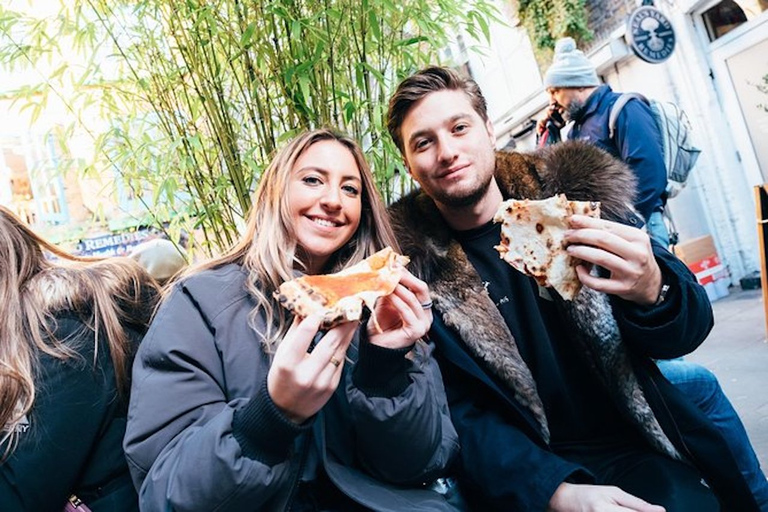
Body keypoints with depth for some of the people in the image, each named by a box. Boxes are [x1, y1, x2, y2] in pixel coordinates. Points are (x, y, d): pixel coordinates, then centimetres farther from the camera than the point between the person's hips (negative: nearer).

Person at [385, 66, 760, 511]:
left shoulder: (572, 191, -5)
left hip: (642, 452, 3)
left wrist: (651, 291, -22)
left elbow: (687, 330, 1)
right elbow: (462, 412, -6)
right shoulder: (415, 265, -8)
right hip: (529, 472, -2)